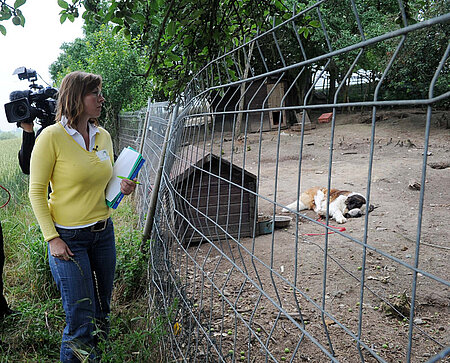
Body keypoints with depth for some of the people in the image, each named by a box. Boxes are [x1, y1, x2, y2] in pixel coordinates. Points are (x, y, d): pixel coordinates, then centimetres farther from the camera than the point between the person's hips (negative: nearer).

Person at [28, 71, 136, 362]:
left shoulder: (103, 136, 5)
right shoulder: (52, 136, -13)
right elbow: (36, 191, -8)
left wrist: (122, 188, -4)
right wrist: (52, 238, -13)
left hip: (103, 232, 6)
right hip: (68, 238, -6)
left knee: (102, 311, 18)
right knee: (80, 319, 2)